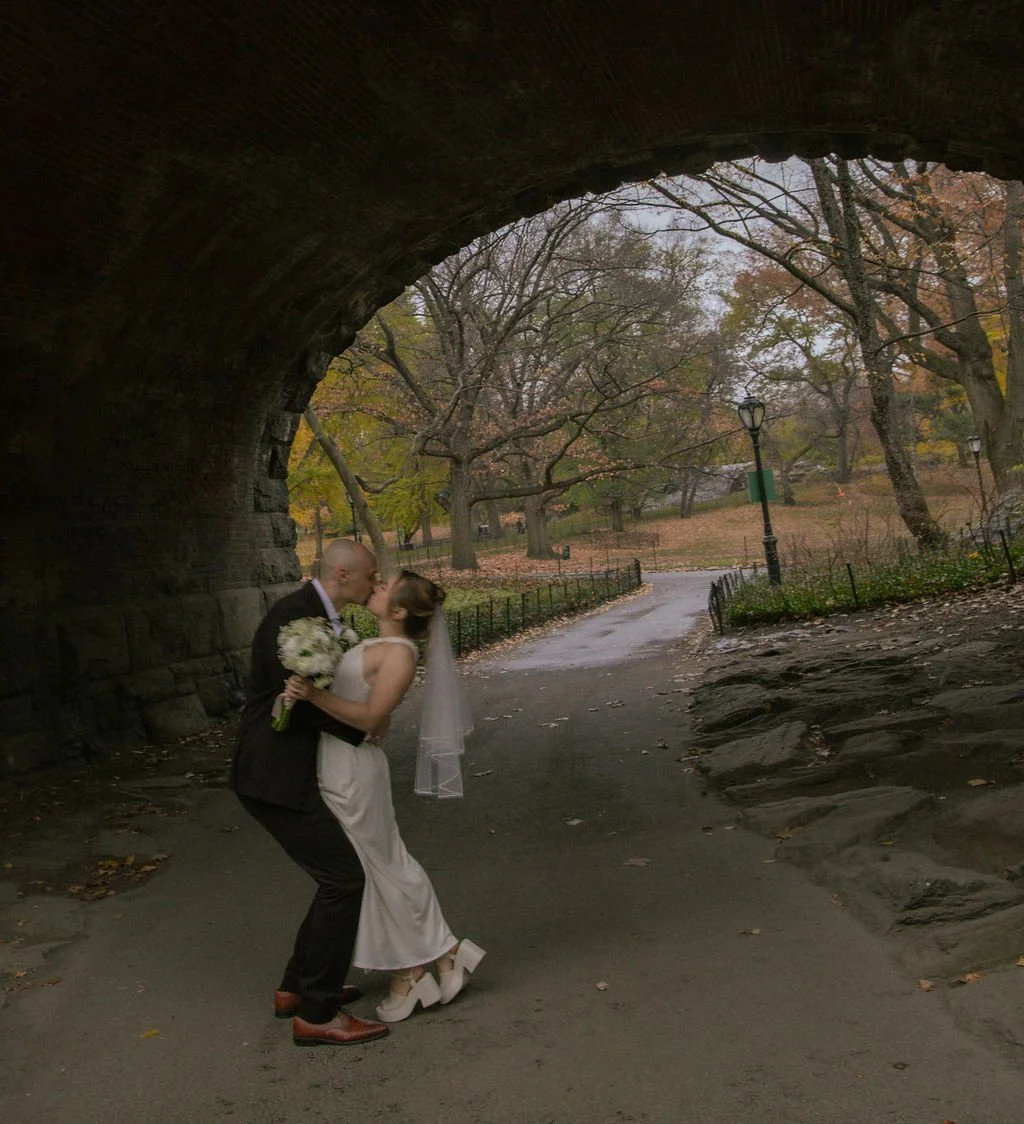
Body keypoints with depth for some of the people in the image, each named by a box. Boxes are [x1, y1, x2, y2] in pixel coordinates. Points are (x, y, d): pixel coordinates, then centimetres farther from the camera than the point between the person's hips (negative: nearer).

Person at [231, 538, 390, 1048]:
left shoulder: (325, 618, 12)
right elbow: (294, 695, -24)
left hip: (295, 772, 10)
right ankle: (316, 1013, 2)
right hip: (275, 776, -10)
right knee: (344, 877, -8)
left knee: (340, 875, 16)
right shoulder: (292, 615, -17)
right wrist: (361, 729, -15)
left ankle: (297, 987, 29)